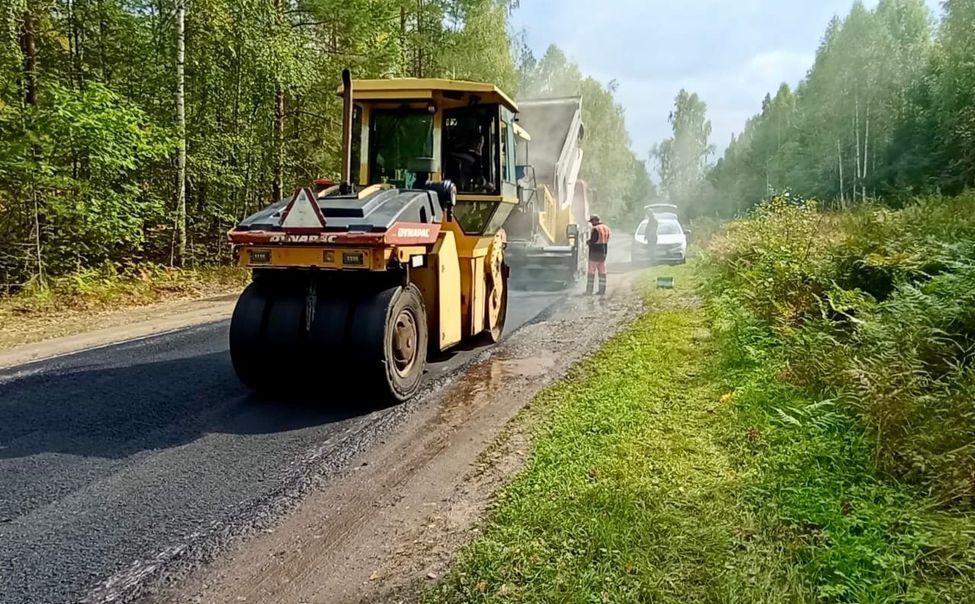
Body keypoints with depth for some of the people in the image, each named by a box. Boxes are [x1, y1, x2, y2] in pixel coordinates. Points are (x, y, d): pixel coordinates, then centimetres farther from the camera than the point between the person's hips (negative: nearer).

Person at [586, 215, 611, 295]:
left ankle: (589, 291, -3)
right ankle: (602, 291, 11)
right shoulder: (606, 228, 10)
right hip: (604, 252, 8)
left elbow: (592, 241, -18)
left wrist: (588, 241, 3)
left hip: (595, 253, -8)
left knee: (591, 272, -3)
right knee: (602, 272, 10)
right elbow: (606, 241, 13)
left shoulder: (595, 229, -15)